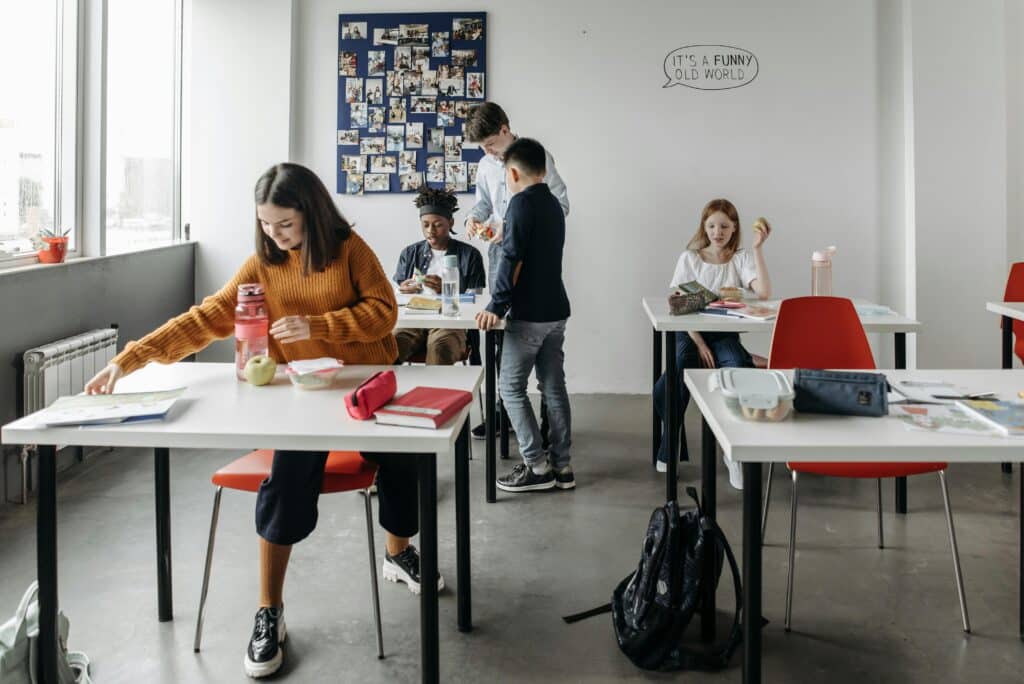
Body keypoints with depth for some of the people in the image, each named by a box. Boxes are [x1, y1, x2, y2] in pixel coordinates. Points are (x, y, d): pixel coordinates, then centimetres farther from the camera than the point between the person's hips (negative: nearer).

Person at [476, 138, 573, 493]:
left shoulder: (522, 202, -12)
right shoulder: (554, 204, 13)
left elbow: (512, 260, -19)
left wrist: (497, 306, -18)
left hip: (529, 314, -8)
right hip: (556, 310, 8)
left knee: (511, 387, 0)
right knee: (554, 386, 10)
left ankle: (537, 467, -1)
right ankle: (561, 466, 13)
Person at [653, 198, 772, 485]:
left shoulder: (742, 259, 4)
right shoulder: (690, 258, 4)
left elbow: (763, 293, -16)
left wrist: (758, 248, -17)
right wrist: (699, 343, -14)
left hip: (725, 334, 0)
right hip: (691, 332, 0)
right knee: (668, 389, -27)